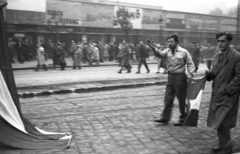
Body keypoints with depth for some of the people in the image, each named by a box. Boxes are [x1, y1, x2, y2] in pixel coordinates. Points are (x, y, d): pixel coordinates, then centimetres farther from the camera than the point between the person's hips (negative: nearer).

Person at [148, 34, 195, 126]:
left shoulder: (184, 52, -5)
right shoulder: (168, 51, 6)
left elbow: (190, 64, -2)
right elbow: (160, 54, -12)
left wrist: (190, 75, -13)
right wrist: (153, 49, -29)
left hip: (180, 77, -5)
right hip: (170, 76, 5)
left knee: (181, 99, 5)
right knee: (168, 98, 7)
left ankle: (183, 118, 20)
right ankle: (165, 118, 14)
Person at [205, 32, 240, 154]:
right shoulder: (217, 56, 12)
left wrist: (226, 90, -18)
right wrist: (209, 73, -4)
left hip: (228, 96, -7)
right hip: (216, 95, 7)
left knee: (222, 123, -7)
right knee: (218, 123, 13)